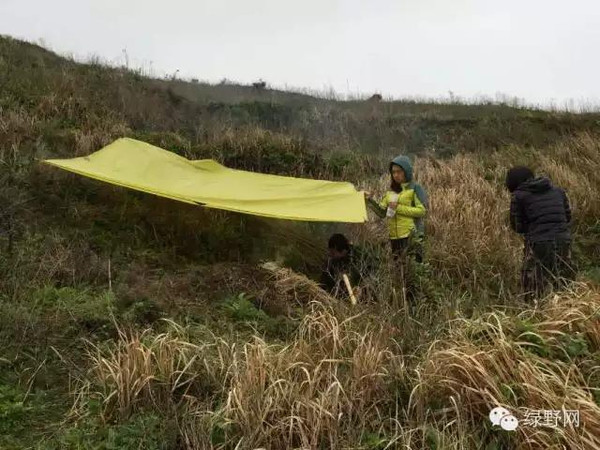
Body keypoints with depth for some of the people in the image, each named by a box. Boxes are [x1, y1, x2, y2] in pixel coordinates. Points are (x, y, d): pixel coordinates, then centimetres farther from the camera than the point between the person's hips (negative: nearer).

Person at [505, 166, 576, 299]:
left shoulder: (518, 196, 1)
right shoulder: (557, 190, 14)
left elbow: (517, 226, 4)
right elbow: (568, 217, 18)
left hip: (538, 244, -4)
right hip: (563, 242, 5)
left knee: (533, 293, 5)